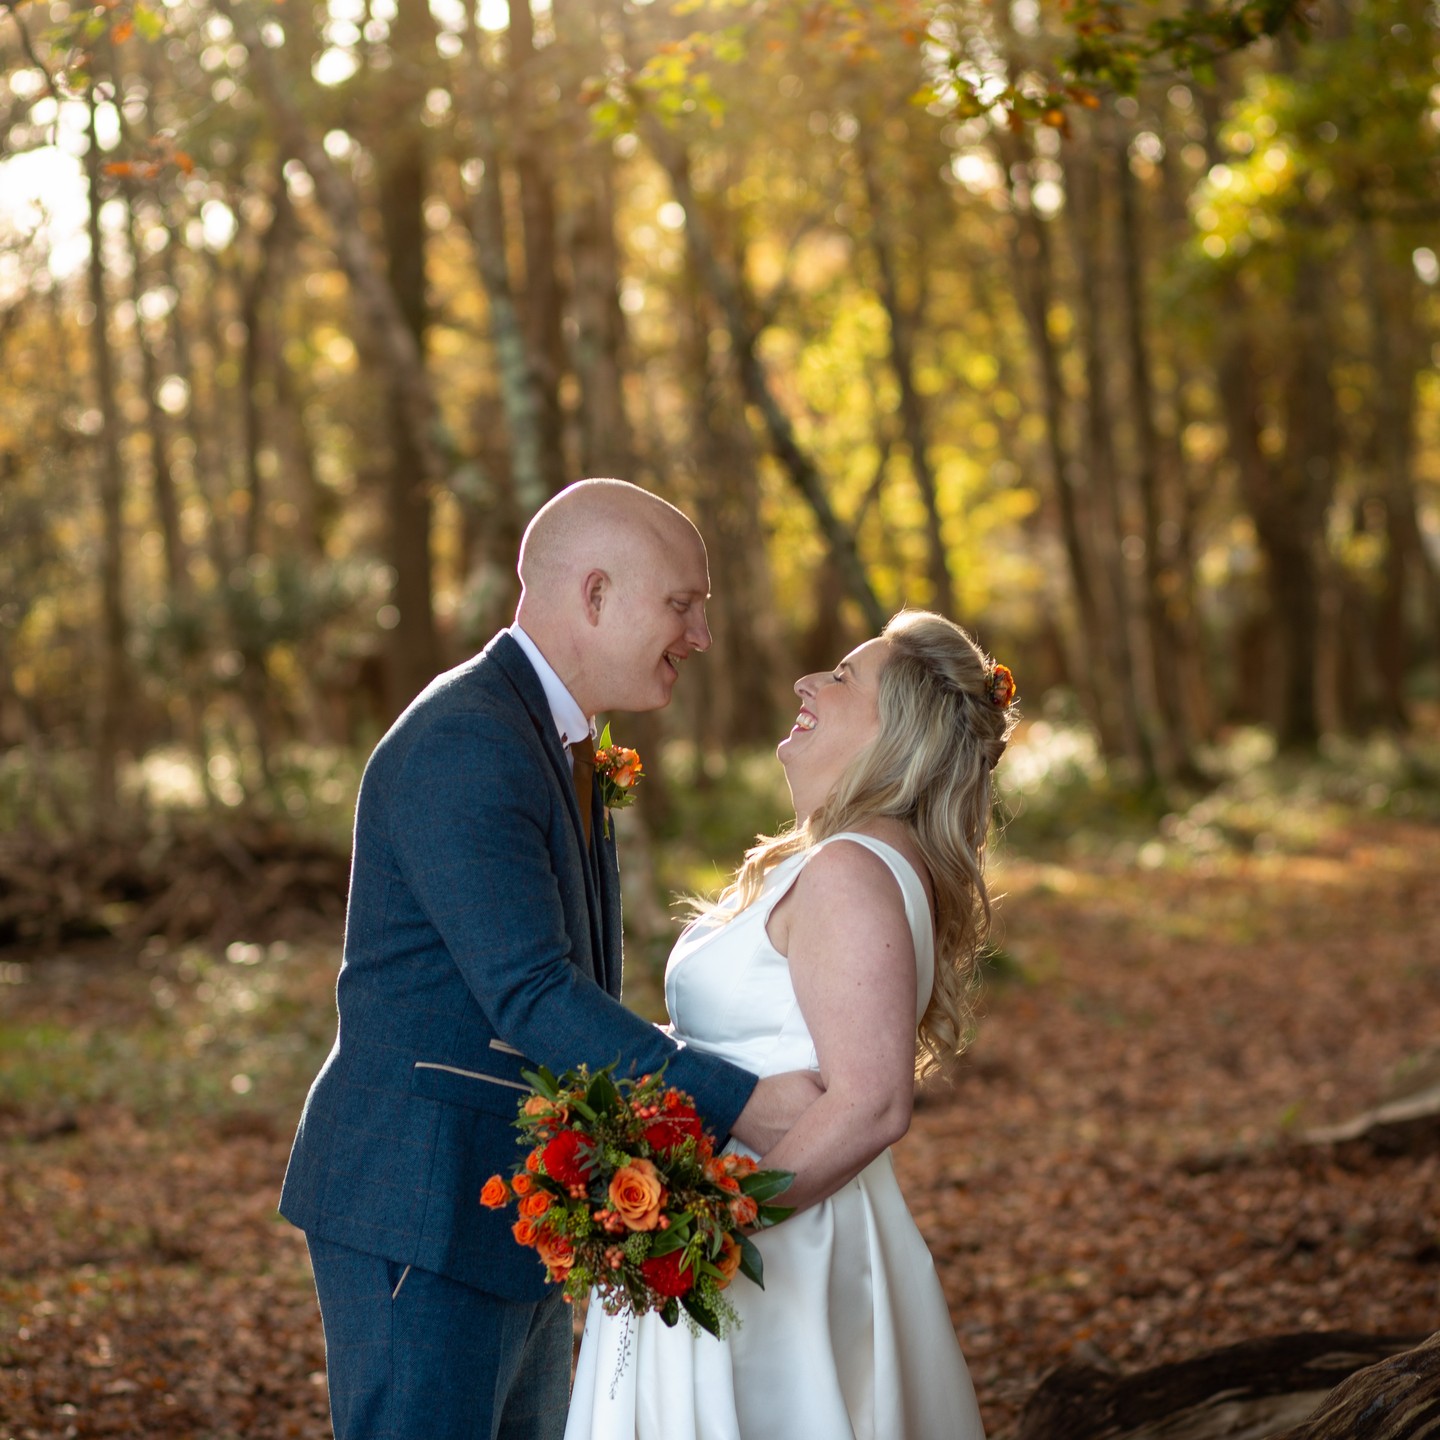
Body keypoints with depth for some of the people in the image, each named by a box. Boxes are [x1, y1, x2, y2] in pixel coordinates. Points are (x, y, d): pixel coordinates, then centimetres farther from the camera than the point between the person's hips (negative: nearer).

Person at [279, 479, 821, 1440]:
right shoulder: (462, 745, -18)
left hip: (518, 1211, 10)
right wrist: (735, 1106, -25)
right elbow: (530, 995, -25)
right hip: (424, 1216, -10)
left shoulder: (552, 740, 15)